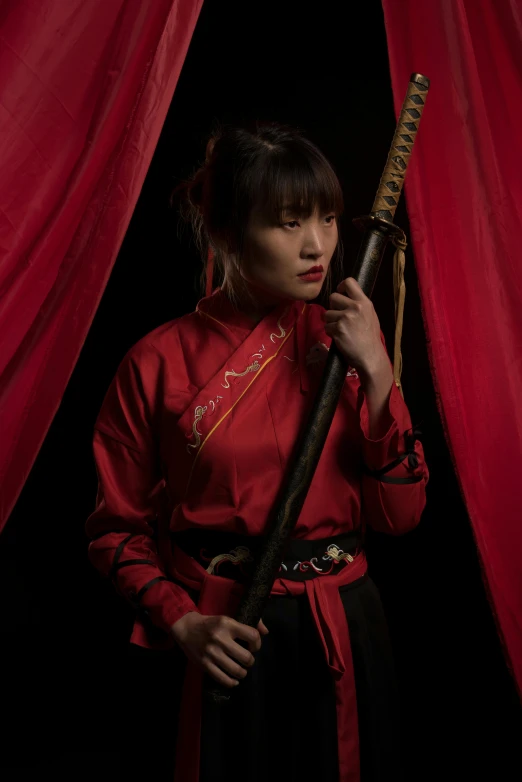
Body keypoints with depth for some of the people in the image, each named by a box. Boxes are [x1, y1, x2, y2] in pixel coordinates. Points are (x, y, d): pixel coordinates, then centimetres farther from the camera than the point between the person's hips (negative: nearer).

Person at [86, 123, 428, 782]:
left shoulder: (349, 342, -2)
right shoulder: (160, 363, -10)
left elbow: (400, 514, -7)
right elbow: (117, 528, -1)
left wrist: (377, 372, -16)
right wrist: (182, 622, -14)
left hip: (340, 638, 3)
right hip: (217, 648, -2)